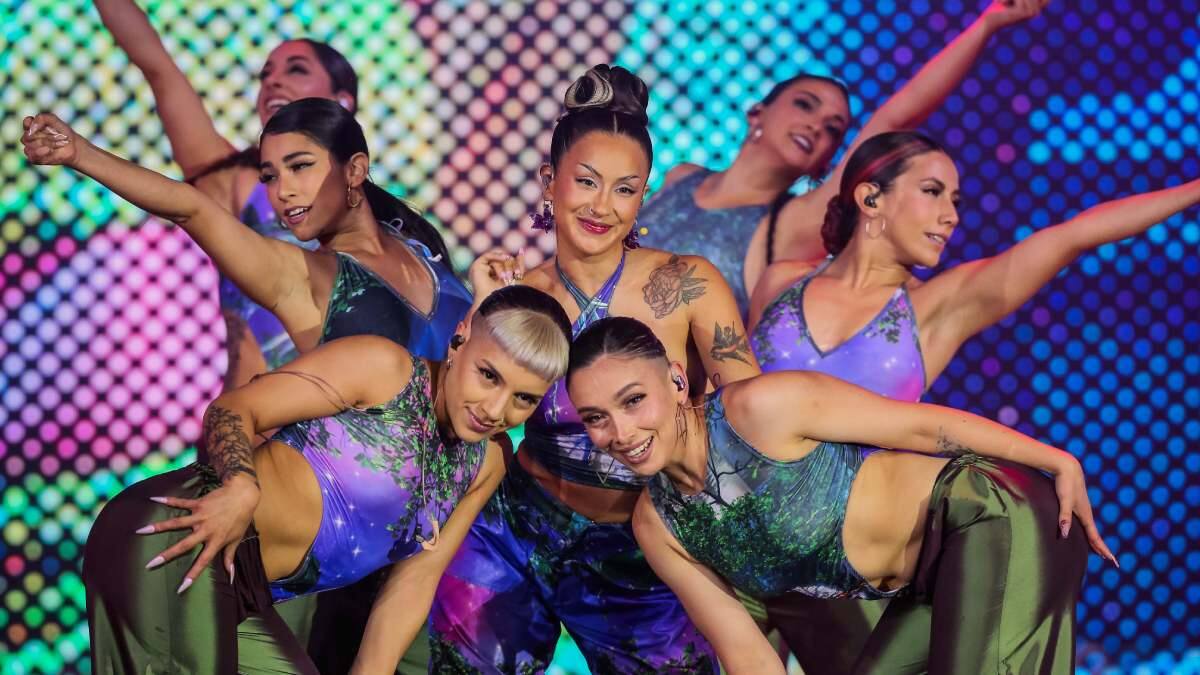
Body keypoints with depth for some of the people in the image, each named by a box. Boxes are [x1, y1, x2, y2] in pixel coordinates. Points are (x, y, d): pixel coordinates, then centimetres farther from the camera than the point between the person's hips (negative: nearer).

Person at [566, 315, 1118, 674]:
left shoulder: (762, 407, -23)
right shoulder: (658, 526, -2)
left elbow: (925, 424, -14)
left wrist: (1060, 463, -6)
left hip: (1000, 521, -7)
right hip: (929, 586, 7)